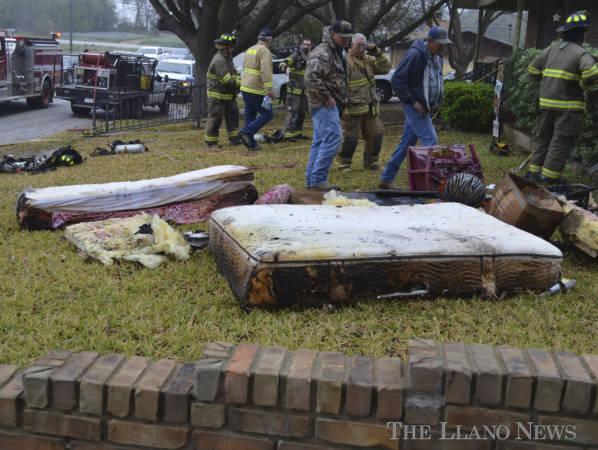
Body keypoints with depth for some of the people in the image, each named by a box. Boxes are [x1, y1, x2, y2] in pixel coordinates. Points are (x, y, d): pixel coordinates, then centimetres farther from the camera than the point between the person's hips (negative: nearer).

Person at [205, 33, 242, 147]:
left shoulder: (227, 58, 11)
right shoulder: (219, 60, -22)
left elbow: (234, 73, 17)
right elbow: (227, 80, -27)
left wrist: (239, 79, -4)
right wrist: (241, 83, -16)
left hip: (228, 95, 10)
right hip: (217, 95, -10)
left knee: (233, 115, 9)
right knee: (215, 118, -1)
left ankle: (235, 138, 15)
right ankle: (210, 142, 8)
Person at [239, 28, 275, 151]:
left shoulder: (250, 50, 17)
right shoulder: (265, 52, -11)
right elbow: (265, 71, -23)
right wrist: (269, 88, -26)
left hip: (245, 88, 9)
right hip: (256, 90, -9)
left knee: (250, 116, 12)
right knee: (267, 114, -2)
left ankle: (251, 144, 13)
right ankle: (246, 132, -12)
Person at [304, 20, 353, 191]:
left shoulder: (339, 52, 19)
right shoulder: (321, 53, -15)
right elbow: (310, 78, -26)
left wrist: (342, 99, 19)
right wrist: (326, 97, -21)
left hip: (331, 104, 10)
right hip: (324, 105, -10)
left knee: (320, 141, 10)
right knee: (333, 138, -16)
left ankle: (312, 181, 15)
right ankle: (318, 180, -13)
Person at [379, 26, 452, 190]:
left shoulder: (436, 56, 11)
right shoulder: (415, 55, -18)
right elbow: (396, 80, -20)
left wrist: (434, 102, 12)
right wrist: (412, 101, -20)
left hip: (423, 107, 9)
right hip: (414, 107, -9)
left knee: (407, 142, 11)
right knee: (430, 140, -11)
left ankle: (386, 179, 18)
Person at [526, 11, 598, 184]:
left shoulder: (551, 50, 10)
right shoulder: (581, 53, -10)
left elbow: (533, 69, 12)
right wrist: (582, 86, -8)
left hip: (546, 103, 6)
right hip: (568, 106, -6)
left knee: (542, 137, 16)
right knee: (560, 143, 0)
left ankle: (534, 173, 20)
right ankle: (548, 178, 0)